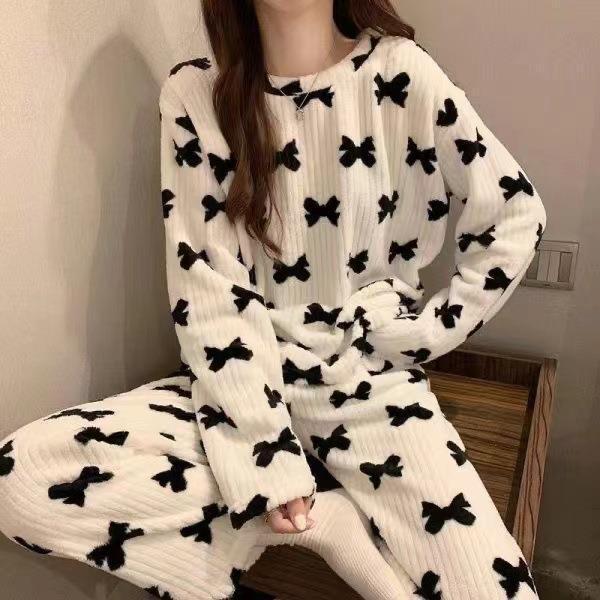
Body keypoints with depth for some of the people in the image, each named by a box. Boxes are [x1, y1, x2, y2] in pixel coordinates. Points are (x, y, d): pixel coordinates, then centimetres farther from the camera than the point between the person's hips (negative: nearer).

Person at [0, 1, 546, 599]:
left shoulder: (398, 72, -5)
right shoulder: (193, 94, -4)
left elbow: (516, 214, 2)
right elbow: (209, 291, -10)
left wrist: (423, 333, -3)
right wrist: (266, 463, -16)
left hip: (373, 380, -1)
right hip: (243, 381, 2)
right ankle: (324, 521, -10)